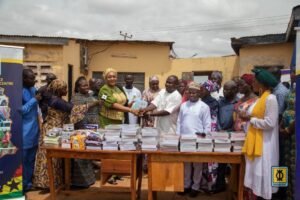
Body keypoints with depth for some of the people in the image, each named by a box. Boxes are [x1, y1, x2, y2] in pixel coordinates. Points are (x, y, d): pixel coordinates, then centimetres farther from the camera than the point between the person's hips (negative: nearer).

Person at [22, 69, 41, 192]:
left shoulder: (33, 89, 10)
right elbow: (20, 110, -19)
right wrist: (34, 100, -18)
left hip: (34, 129, 8)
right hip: (25, 132, -8)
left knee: (31, 158, 15)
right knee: (24, 158, 2)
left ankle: (29, 181, 27)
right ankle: (23, 184, 13)